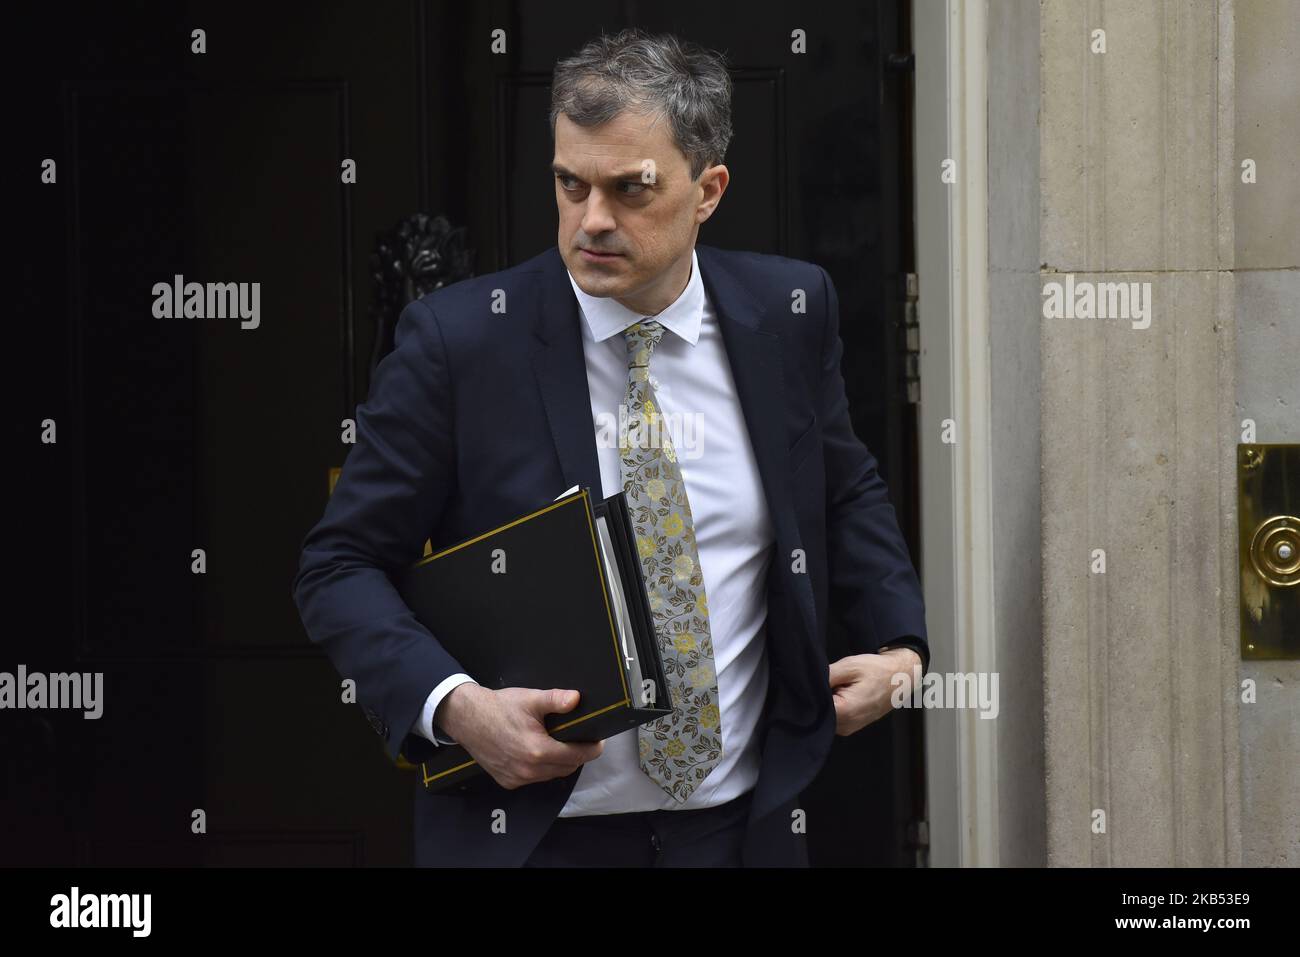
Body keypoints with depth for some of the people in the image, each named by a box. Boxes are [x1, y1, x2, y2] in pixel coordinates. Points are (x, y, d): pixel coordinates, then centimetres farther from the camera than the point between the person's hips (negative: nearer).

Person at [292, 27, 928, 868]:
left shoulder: (788, 312, -1)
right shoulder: (458, 340, -11)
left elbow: (847, 493, 16)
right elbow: (340, 566, -7)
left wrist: (898, 645, 1)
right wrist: (453, 705, -22)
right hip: (530, 830, -3)